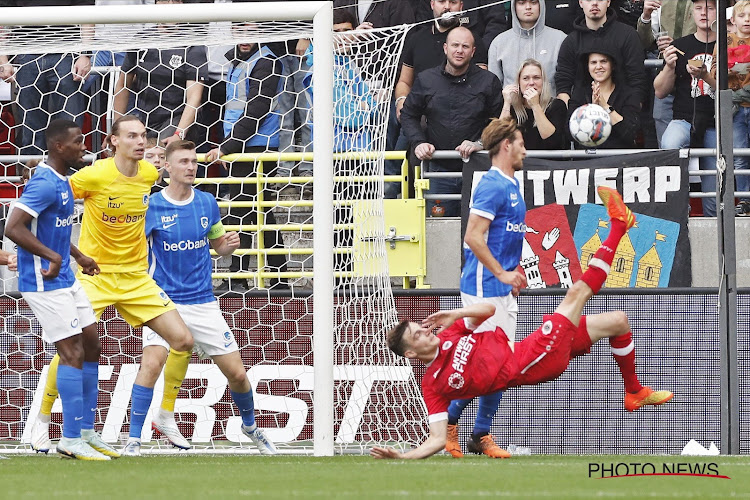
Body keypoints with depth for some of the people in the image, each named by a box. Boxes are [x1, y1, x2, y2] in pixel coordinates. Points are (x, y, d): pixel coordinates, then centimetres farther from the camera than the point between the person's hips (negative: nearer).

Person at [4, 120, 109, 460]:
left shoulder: (61, 182, 12)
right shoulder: (45, 183, -19)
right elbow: (13, 228, -27)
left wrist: (78, 257, 24)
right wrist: (52, 257, -27)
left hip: (65, 279, 10)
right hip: (44, 282, -10)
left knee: (91, 347, 11)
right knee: (72, 352, -10)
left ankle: (85, 432, 18)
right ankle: (71, 439, -7)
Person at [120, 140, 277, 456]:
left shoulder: (207, 204, 3)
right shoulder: (151, 206, -7)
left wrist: (228, 246, -6)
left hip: (203, 302, 3)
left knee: (237, 374, 5)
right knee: (151, 363, -25)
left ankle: (250, 426, 34)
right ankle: (133, 441, -19)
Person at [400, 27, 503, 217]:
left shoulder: (488, 82, 2)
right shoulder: (426, 80, 8)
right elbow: (408, 115, 16)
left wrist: (480, 144, -13)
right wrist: (419, 142, 0)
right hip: (439, 168, 2)